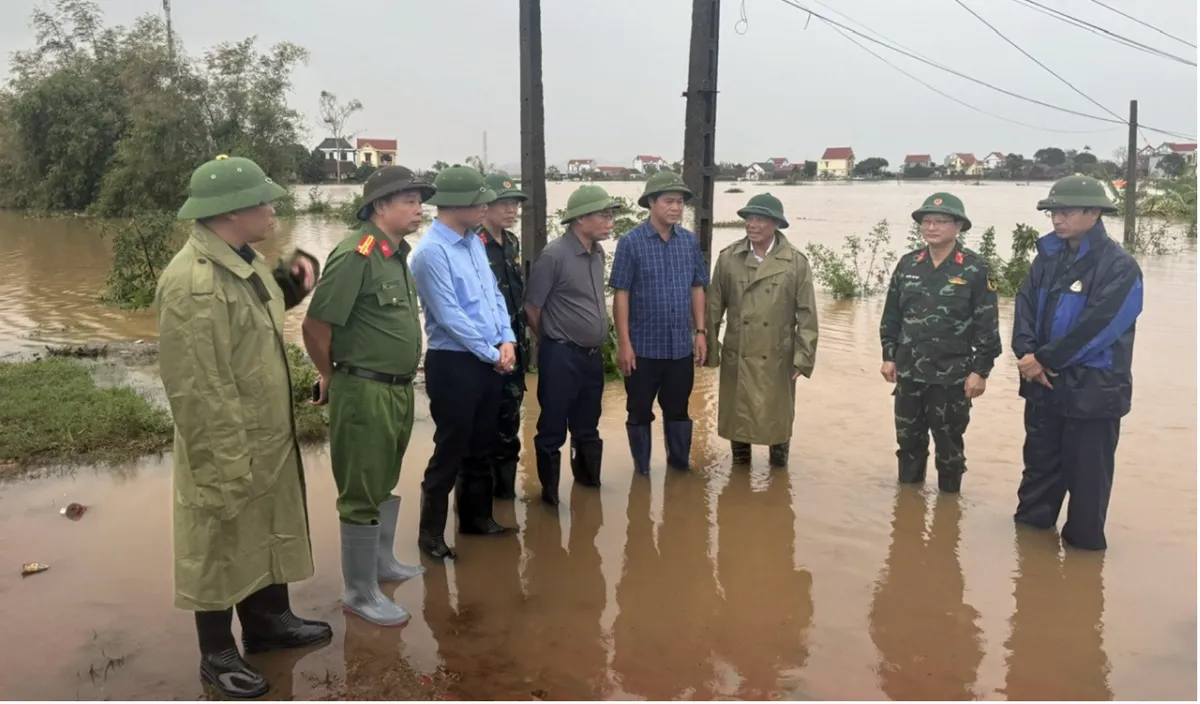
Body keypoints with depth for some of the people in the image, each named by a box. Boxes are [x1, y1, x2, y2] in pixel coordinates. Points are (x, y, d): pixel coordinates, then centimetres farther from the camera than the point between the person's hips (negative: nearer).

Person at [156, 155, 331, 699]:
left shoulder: (244, 260, 4)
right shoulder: (193, 283, -26)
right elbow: (195, 389, -27)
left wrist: (293, 274, 4)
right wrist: (226, 466, -24)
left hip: (269, 437, 9)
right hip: (227, 449, -9)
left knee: (269, 531, 23)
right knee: (221, 549, 9)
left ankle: (269, 621, 44)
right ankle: (217, 655, 28)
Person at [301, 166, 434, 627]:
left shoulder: (398, 255, 10)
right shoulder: (356, 255, -18)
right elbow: (315, 327, -18)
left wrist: (404, 376, 17)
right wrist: (331, 378, -4)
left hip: (398, 390, 9)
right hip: (364, 392, -9)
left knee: (385, 484, 22)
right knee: (362, 493, 3)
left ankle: (382, 562, 39)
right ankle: (360, 593, 15)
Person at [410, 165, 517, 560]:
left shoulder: (474, 241, 9)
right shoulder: (431, 251, -17)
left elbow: (494, 294, 13)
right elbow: (450, 317, -19)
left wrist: (507, 340, -1)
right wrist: (492, 354, -11)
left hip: (490, 360, 8)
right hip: (454, 363, -8)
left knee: (481, 446, 18)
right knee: (450, 451, 1)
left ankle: (476, 517, 34)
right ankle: (431, 532, 16)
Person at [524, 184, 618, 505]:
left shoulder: (598, 253, 8)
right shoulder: (554, 255, -16)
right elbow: (531, 307, -10)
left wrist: (596, 342, 16)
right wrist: (552, 343, 3)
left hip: (593, 354, 7)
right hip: (561, 356, -7)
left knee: (587, 426, 21)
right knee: (553, 429, 5)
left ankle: (588, 480, 37)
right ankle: (550, 491, 19)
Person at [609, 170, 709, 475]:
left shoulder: (689, 241, 3)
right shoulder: (631, 242, -9)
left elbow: (697, 288, 10)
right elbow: (621, 294, -9)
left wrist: (700, 332, 5)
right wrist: (624, 343, -12)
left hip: (681, 346, 3)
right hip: (644, 347, -3)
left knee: (678, 410, 16)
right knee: (640, 412, 10)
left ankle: (680, 465, 32)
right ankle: (641, 471, 25)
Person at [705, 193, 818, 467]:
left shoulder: (796, 262, -5)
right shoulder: (728, 258, -2)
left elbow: (807, 315, -5)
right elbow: (714, 307, 2)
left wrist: (803, 358, -8)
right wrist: (710, 348, 1)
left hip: (778, 358, -1)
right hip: (737, 356, 1)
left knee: (777, 416, 12)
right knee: (737, 415, 11)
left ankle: (779, 469, 32)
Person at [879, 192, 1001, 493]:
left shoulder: (974, 269, -8)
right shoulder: (907, 264, 4)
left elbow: (987, 324, -8)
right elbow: (891, 315, 10)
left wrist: (980, 370, -10)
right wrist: (889, 356, 7)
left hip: (952, 376, -4)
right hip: (909, 372, 4)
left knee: (948, 442, 9)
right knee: (908, 439, 15)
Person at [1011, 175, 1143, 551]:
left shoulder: (1119, 267, -14)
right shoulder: (1049, 255, 5)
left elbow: (1095, 328, -21)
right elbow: (1025, 306, 0)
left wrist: (1042, 359, -17)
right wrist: (1027, 355, -15)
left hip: (1092, 391, -6)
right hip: (1044, 384, 6)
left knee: (1086, 476, 7)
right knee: (1040, 463, 20)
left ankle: (1084, 542, 23)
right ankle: (1029, 527, 35)